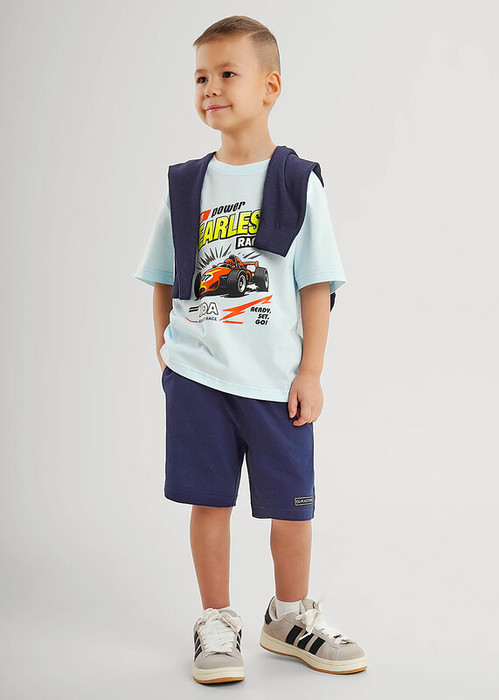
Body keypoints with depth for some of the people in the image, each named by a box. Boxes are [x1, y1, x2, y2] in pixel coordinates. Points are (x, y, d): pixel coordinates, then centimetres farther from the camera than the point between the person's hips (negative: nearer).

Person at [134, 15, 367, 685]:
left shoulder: (298, 181, -3)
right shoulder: (186, 183, 5)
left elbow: (317, 284, -3)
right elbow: (164, 279, 12)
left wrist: (310, 371, -6)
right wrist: (166, 352, 7)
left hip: (278, 378, -1)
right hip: (197, 375, 2)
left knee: (291, 504, 8)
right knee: (210, 500, 8)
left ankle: (290, 617, 29)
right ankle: (217, 622, 23)